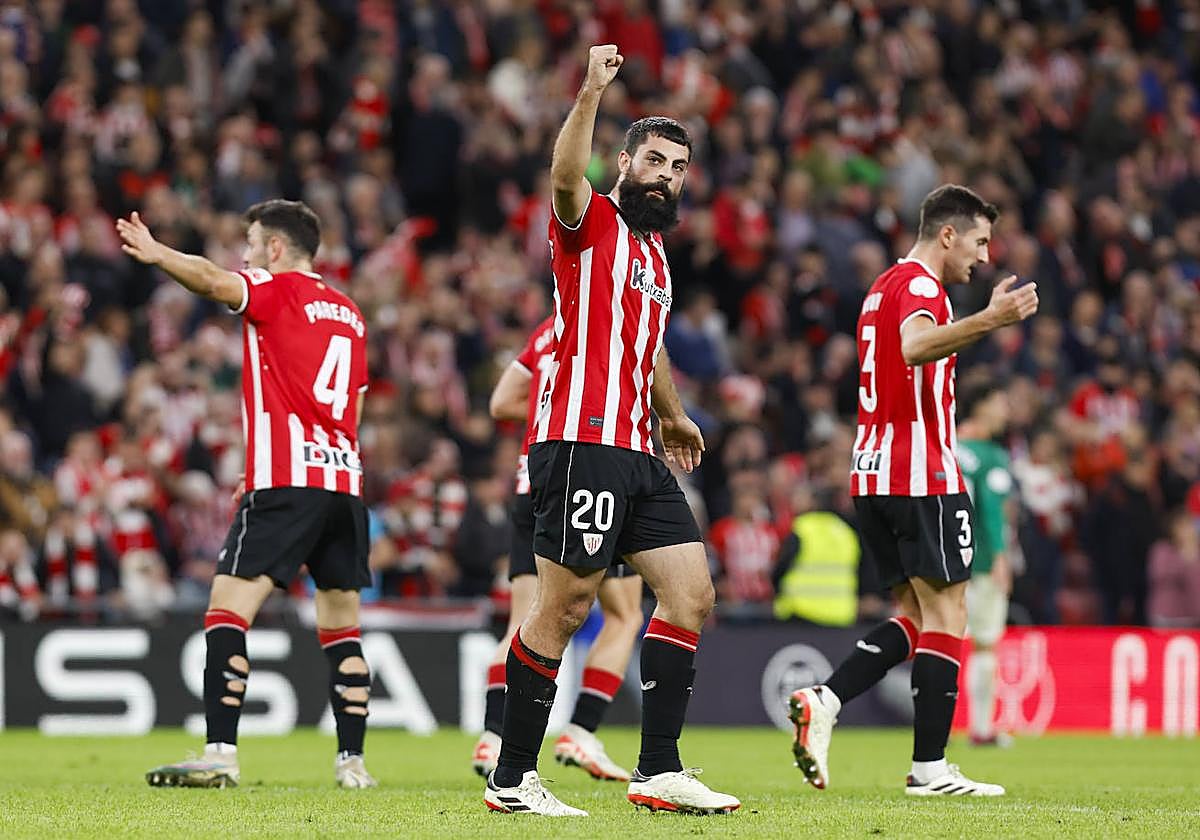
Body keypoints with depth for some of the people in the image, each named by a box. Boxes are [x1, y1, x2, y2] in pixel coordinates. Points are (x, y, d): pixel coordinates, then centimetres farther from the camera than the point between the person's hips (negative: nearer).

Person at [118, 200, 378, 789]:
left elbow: (216, 282, -20)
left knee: (228, 606, -9)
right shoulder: (350, 315, 22)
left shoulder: (276, 289, 3)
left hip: (288, 481, -7)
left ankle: (221, 755, -19)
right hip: (345, 481, 7)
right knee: (341, 625, 13)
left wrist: (157, 253, -33)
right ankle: (352, 760, 11)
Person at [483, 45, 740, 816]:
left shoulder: (654, 252, 23)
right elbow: (566, 179, -27)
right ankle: (512, 779, -2)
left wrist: (674, 415, 52)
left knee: (692, 594, 4)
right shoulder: (591, 223, -2)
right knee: (564, 608, -9)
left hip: (636, 451, 9)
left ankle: (659, 770, 6)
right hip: (583, 442, -9)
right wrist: (592, 93, -39)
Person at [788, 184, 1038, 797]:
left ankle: (822, 702, -5)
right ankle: (930, 767, -5)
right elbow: (915, 345, -33)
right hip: (922, 476, -9)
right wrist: (991, 319, -46)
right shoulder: (919, 283, -10)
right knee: (945, 615, -4)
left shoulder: (884, 286, 20)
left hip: (873, 472, 9)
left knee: (917, 615, 12)